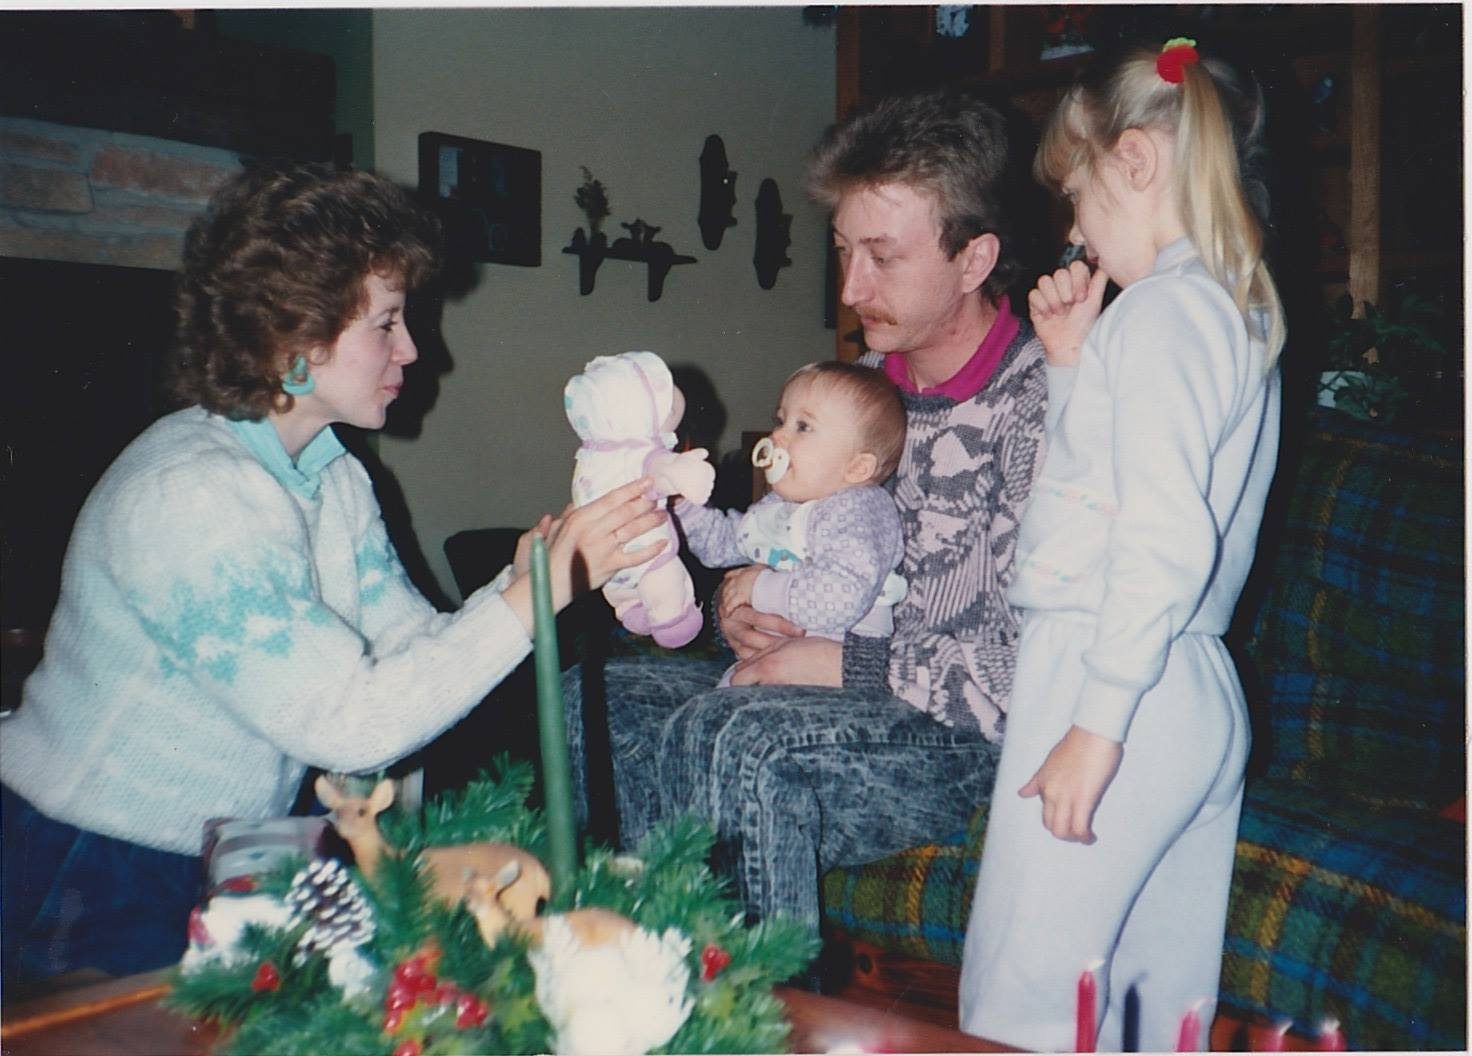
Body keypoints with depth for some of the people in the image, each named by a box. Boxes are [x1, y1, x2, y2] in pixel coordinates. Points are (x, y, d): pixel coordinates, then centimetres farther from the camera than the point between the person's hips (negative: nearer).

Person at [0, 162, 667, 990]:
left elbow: (416, 645, -2)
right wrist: (542, 591, -28)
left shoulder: (335, 477, 5)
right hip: (96, 889, -8)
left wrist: (528, 574, -18)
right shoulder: (191, 495, -26)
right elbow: (351, 724, -30)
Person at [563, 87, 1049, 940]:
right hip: (835, 697, 8)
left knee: (729, 740, -33)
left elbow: (1034, 662, -19)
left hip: (969, 735, -8)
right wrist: (744, 602, 0)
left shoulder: (1042, 404, -15)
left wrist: (849, 666, -17)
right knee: (593, 699, -8)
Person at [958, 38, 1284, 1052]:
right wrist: (1071, 365, 11)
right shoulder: (1241, 313, 17)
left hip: (1114, 683, -10)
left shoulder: (1161, 309, -11)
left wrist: (1096, 721, -21)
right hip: (1206, 699, 10)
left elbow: (1165, 538, -21)